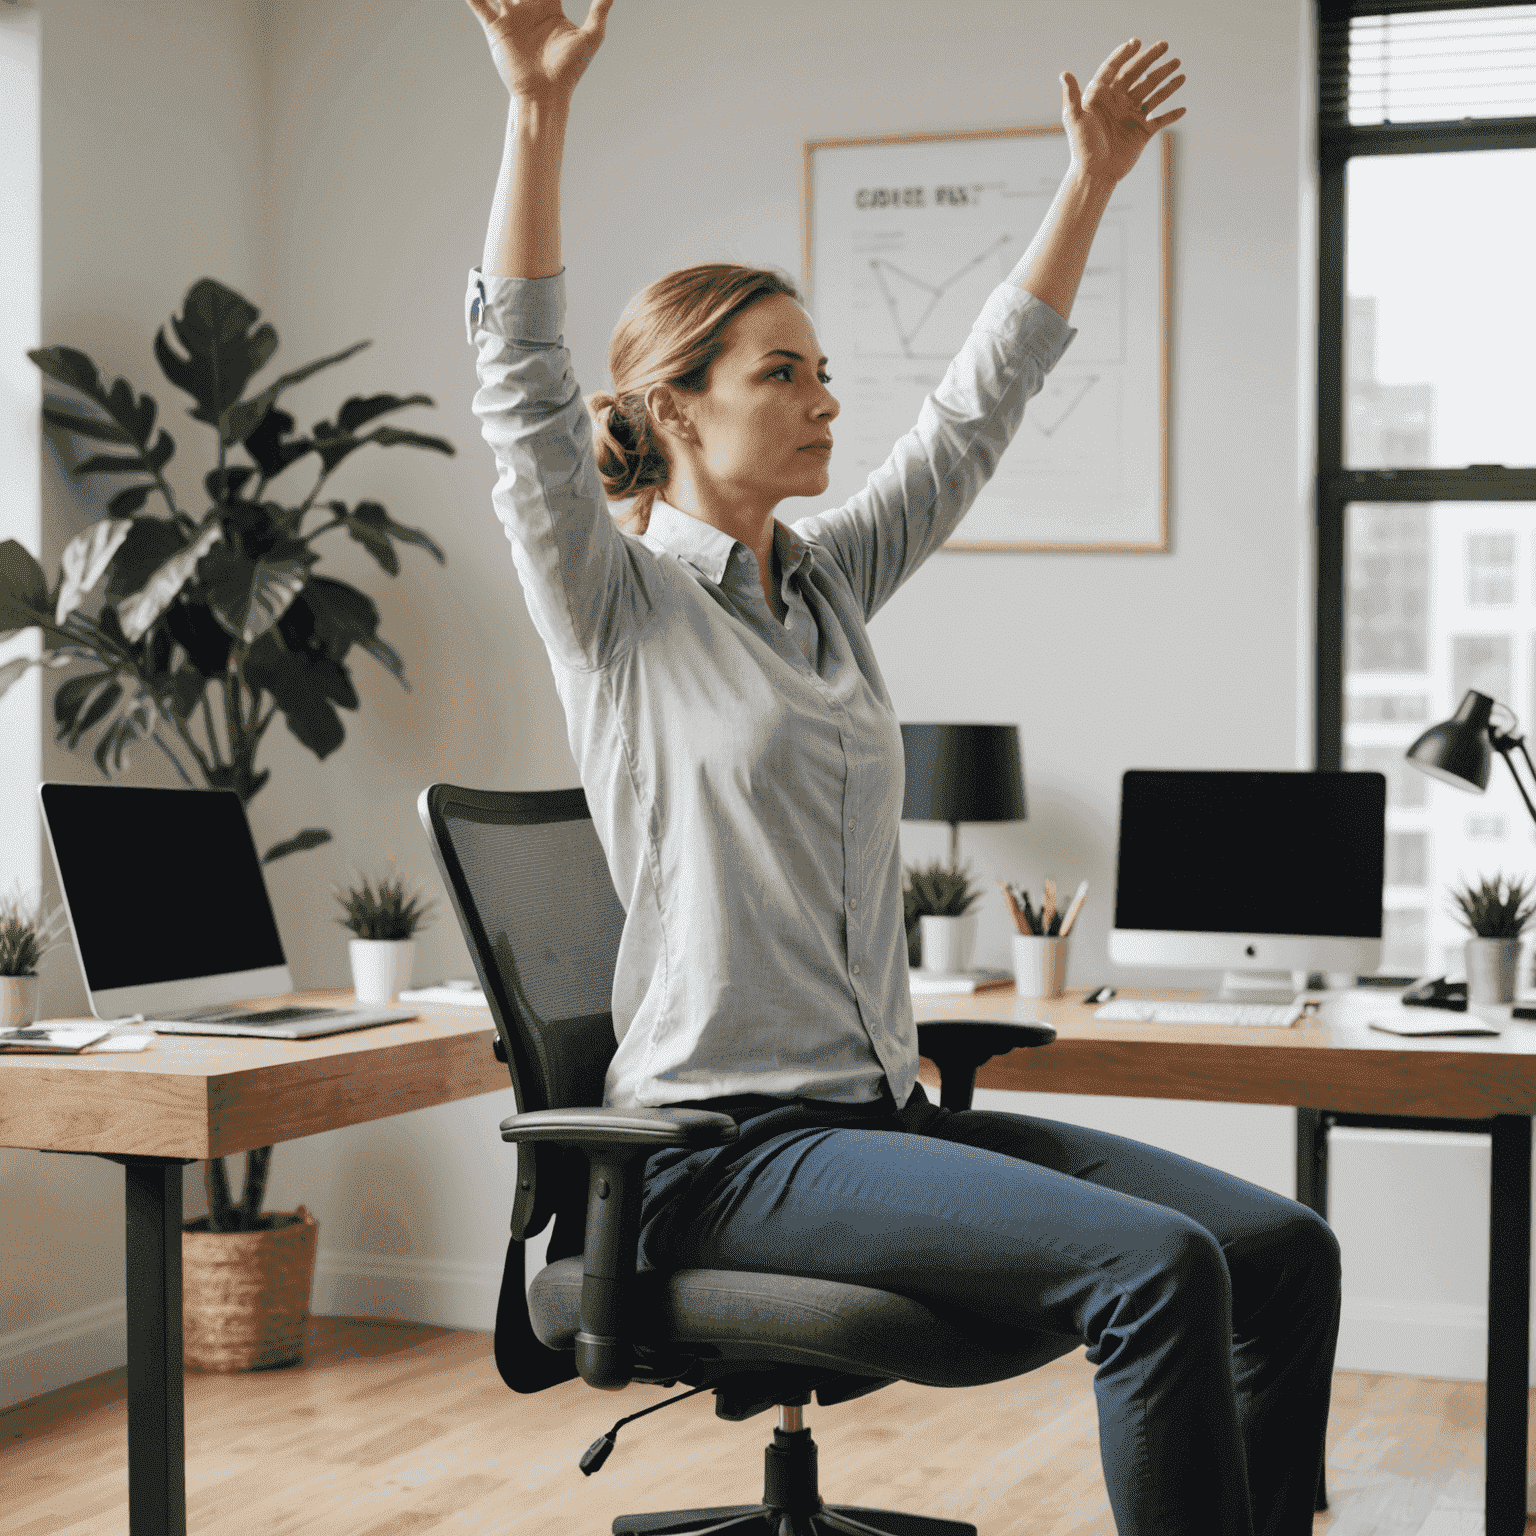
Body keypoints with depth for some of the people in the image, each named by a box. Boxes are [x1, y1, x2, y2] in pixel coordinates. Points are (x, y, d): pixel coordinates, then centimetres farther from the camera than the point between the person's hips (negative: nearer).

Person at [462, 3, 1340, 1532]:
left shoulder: (830, 580, 16)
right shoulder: (614, 604, -3)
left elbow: (977, 406, 22)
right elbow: (522, 381, -16)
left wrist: (1091, 177, 20)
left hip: (880, 1108, 8)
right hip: (728, 1139, -7)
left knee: (1281, 1246, -10)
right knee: (1155, 1268, -26)